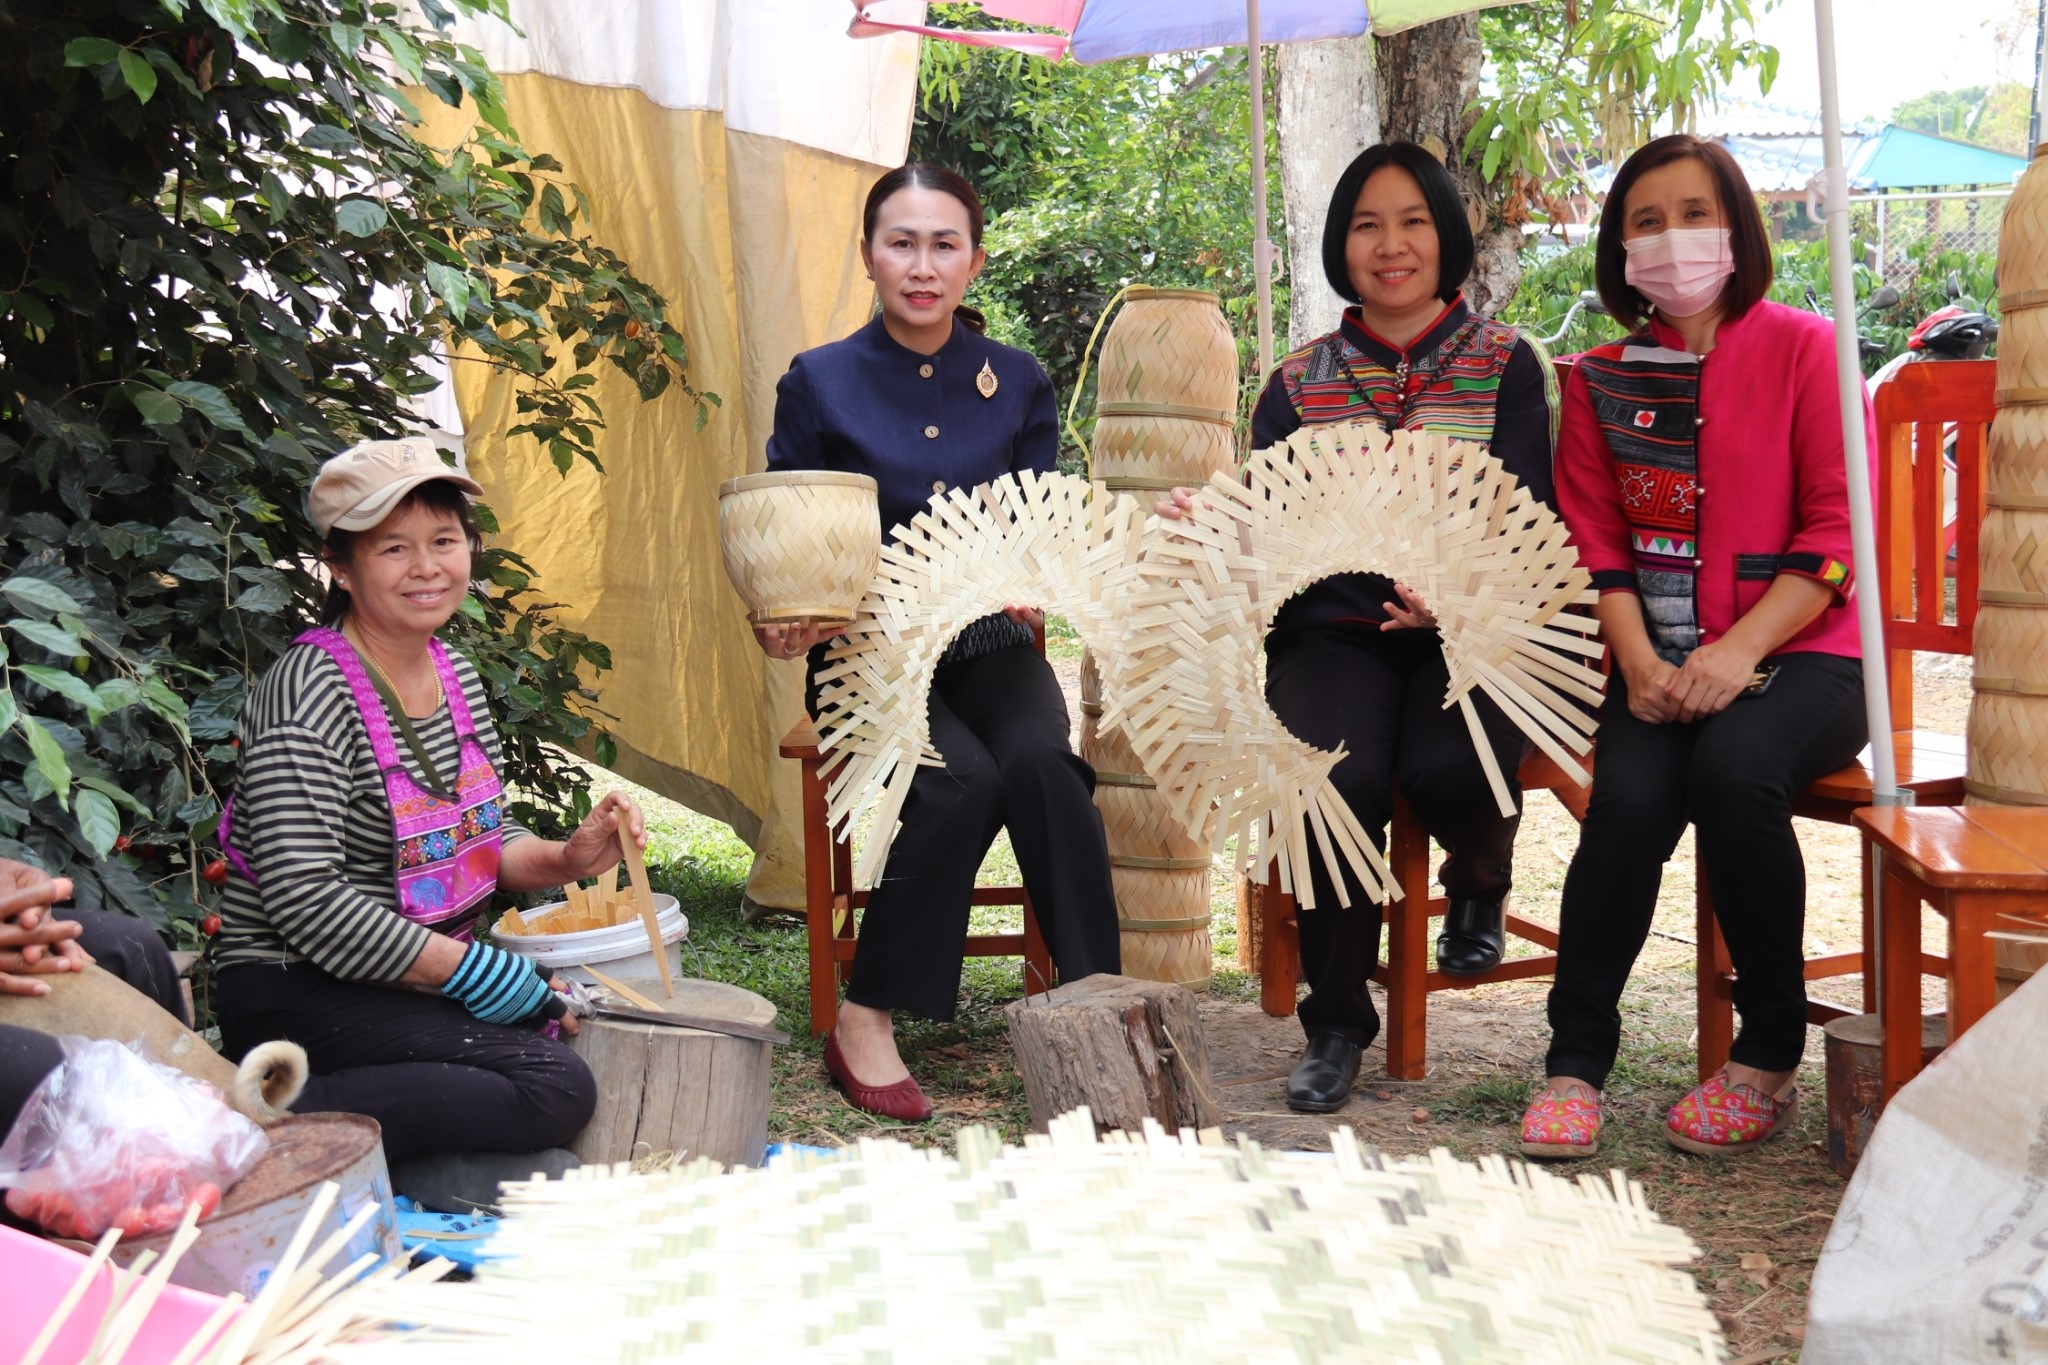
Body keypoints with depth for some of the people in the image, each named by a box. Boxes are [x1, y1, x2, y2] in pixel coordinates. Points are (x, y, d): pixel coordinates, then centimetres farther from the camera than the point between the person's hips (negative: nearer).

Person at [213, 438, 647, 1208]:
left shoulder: (456, 676, 10)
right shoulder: (310, 692, -16)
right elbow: (305, 898, -24)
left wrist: (566, 860, -2)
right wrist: (470, 970, -22)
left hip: (421, 978, 9)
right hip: (296, 993, -8)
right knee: (556, 1090, -23)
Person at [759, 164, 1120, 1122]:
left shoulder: (1019, 385, 10)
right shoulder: (818, 383, 4)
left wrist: (1033, 590, -12)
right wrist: (786, 622, -15)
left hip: (988, 646, 2)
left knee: (1042, 763, -30)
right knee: (962, 780, -31)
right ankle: (865, 1024, -19)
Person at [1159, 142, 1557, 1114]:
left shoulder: (1506, 365, 8)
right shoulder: (1298, 382, 14)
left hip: (1470, 631, -1)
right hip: (1334, 631, 1)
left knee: (1447, 767, -31)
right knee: (1337, 777, -28)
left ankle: (1478, 884, 11)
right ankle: (1335, 1023, -7)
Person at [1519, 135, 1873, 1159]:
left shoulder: (1801, 350, 3)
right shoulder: (1602, 378, 13)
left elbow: (1840, 529, -5)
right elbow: (1595, 540, 8)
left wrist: (1738, 651, -17)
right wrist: (1640, 663, -10)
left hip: (1797, 657, -2)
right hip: (1660, 666, 3)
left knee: (1732, 767, -33)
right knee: (1629, 798, -27)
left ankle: (1769, 1058, -15)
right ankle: (1575, 1061, -15)